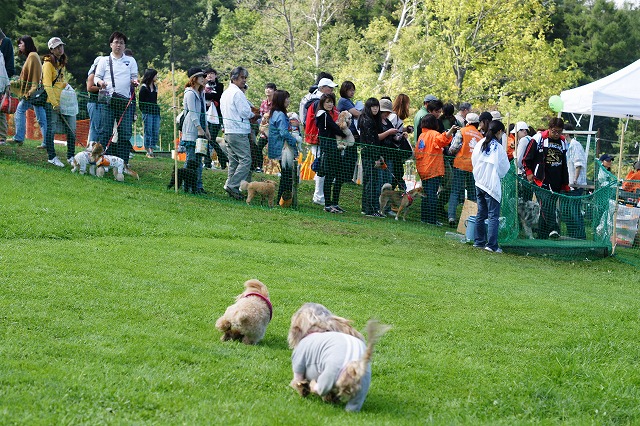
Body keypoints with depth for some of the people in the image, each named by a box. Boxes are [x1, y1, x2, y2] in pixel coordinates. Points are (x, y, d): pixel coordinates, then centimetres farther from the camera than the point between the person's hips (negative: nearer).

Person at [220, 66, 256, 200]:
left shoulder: (225, 93, 18)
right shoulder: (237, 93, -12)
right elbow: (245, 112, -17)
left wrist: (248, 116, 14)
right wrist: (253, 115, 6)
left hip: (228, 132, 10)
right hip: (239, 132, -10)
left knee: (233, 161, 11)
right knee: (245, 160, -10)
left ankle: (232, 190, 10)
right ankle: (232, 185, -16)